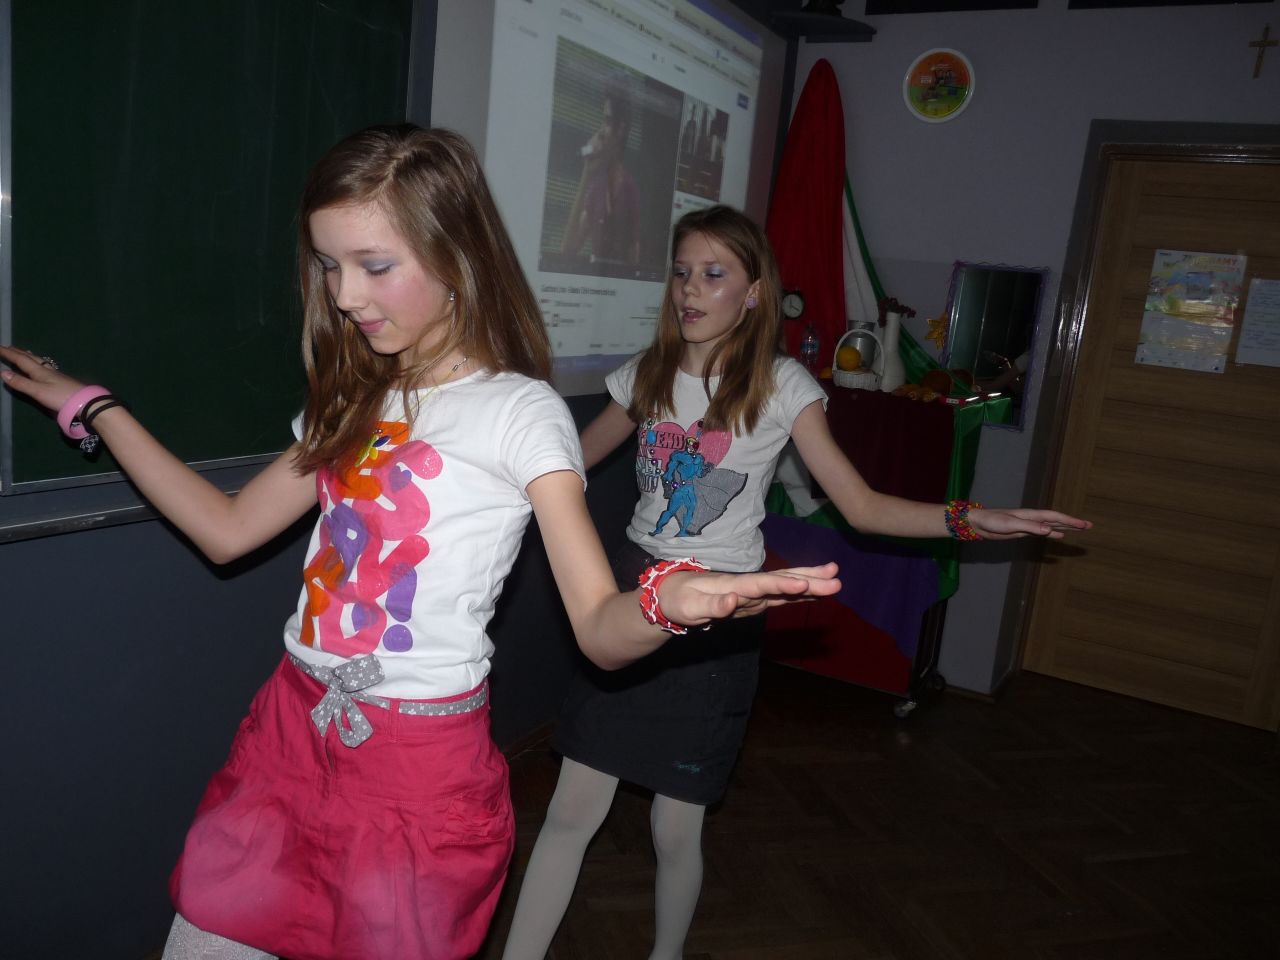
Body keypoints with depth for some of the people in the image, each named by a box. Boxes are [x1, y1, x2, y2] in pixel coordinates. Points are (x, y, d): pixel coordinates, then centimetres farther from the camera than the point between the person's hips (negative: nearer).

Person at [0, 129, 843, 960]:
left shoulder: (519, 412, -12)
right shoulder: (355, 401, 8)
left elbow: (600, 630, -19)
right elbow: (228, 530, 14)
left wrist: (668, 602, -43)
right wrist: (94, 407, 18)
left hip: (419, 765, -6)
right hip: (294, 727, 6)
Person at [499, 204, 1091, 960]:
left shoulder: (780, 386, -6)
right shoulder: (647, 375, 4)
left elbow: (863, 506, -8)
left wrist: (970, 520, -21)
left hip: (716, 614, -3)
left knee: (676, 828, 7)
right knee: (573, 809, 4)